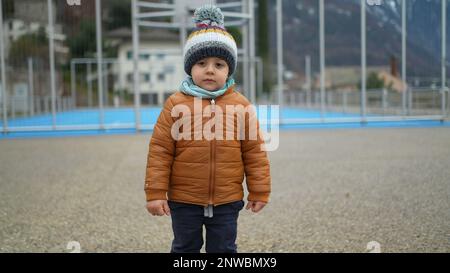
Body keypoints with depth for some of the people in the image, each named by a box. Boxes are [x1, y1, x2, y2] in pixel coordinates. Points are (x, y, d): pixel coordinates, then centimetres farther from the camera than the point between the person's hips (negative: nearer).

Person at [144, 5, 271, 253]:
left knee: (223, 249, 13)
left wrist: (259, 191, 3)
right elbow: (160, 152, -6)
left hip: (227, 200, 1)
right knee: (185, 249, 15)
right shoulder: (176, 105, -7)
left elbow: (254, 151, 2)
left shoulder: (240, 105, -2)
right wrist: (155, 193, -8)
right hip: (184, 200, -1)